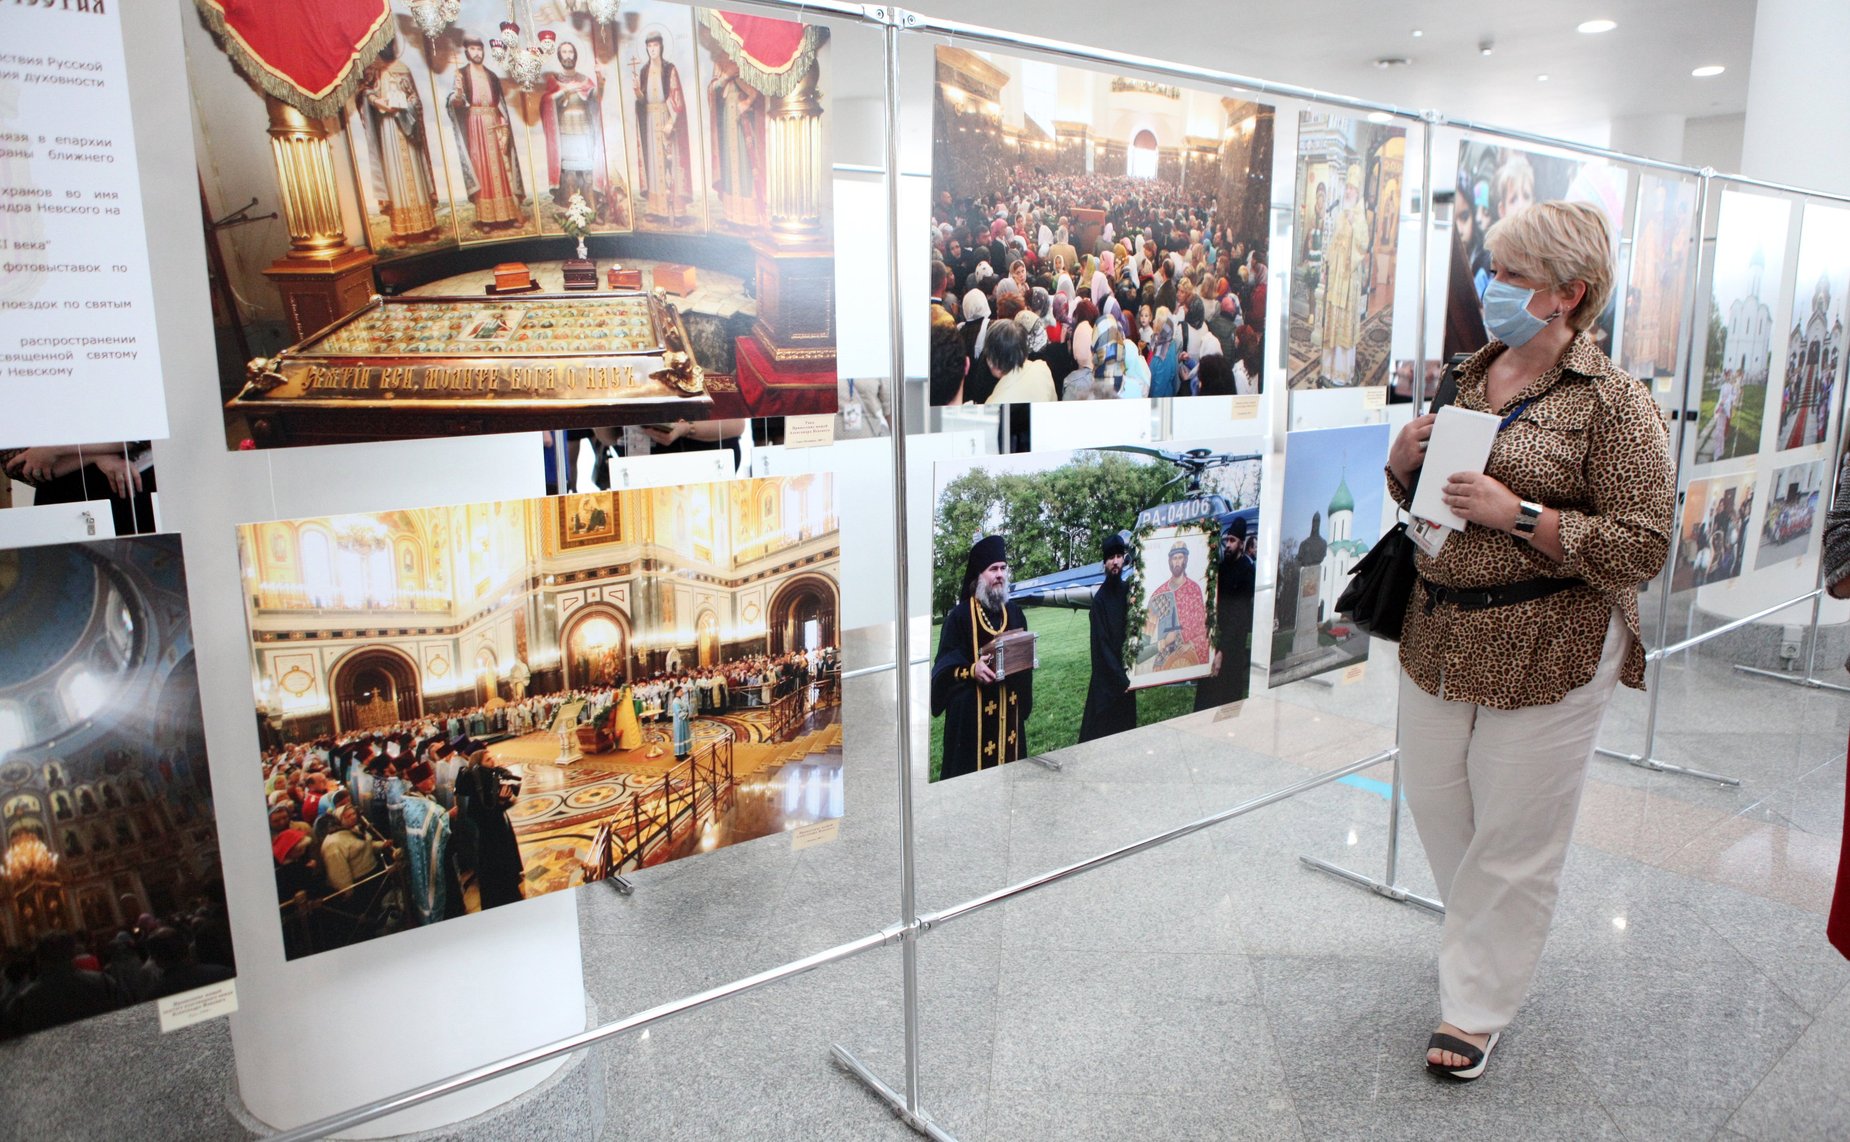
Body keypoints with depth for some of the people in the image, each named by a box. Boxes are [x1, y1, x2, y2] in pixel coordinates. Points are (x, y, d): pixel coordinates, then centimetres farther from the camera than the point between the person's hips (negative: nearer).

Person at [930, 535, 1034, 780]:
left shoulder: (1015, 614, 9)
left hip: (1008, 709, 5)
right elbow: (945, 664, -8)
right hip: (972, 712, -5)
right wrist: (972, 670, -24)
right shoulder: (961, 615, -7)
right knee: (973, 770, -1)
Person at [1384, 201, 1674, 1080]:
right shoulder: (1470, 378, 9)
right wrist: (1403, 463, -3)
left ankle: (1477, 1005, 27)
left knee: (1513, 834, 7)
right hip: (1439, 636, 6)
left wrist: (1517, 514, -24)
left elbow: (1644, 546, -15)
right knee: (1435, 806, 17)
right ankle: (1489, 945, 45)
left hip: (1547, 653, -6)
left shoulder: (1613, 402, -10)